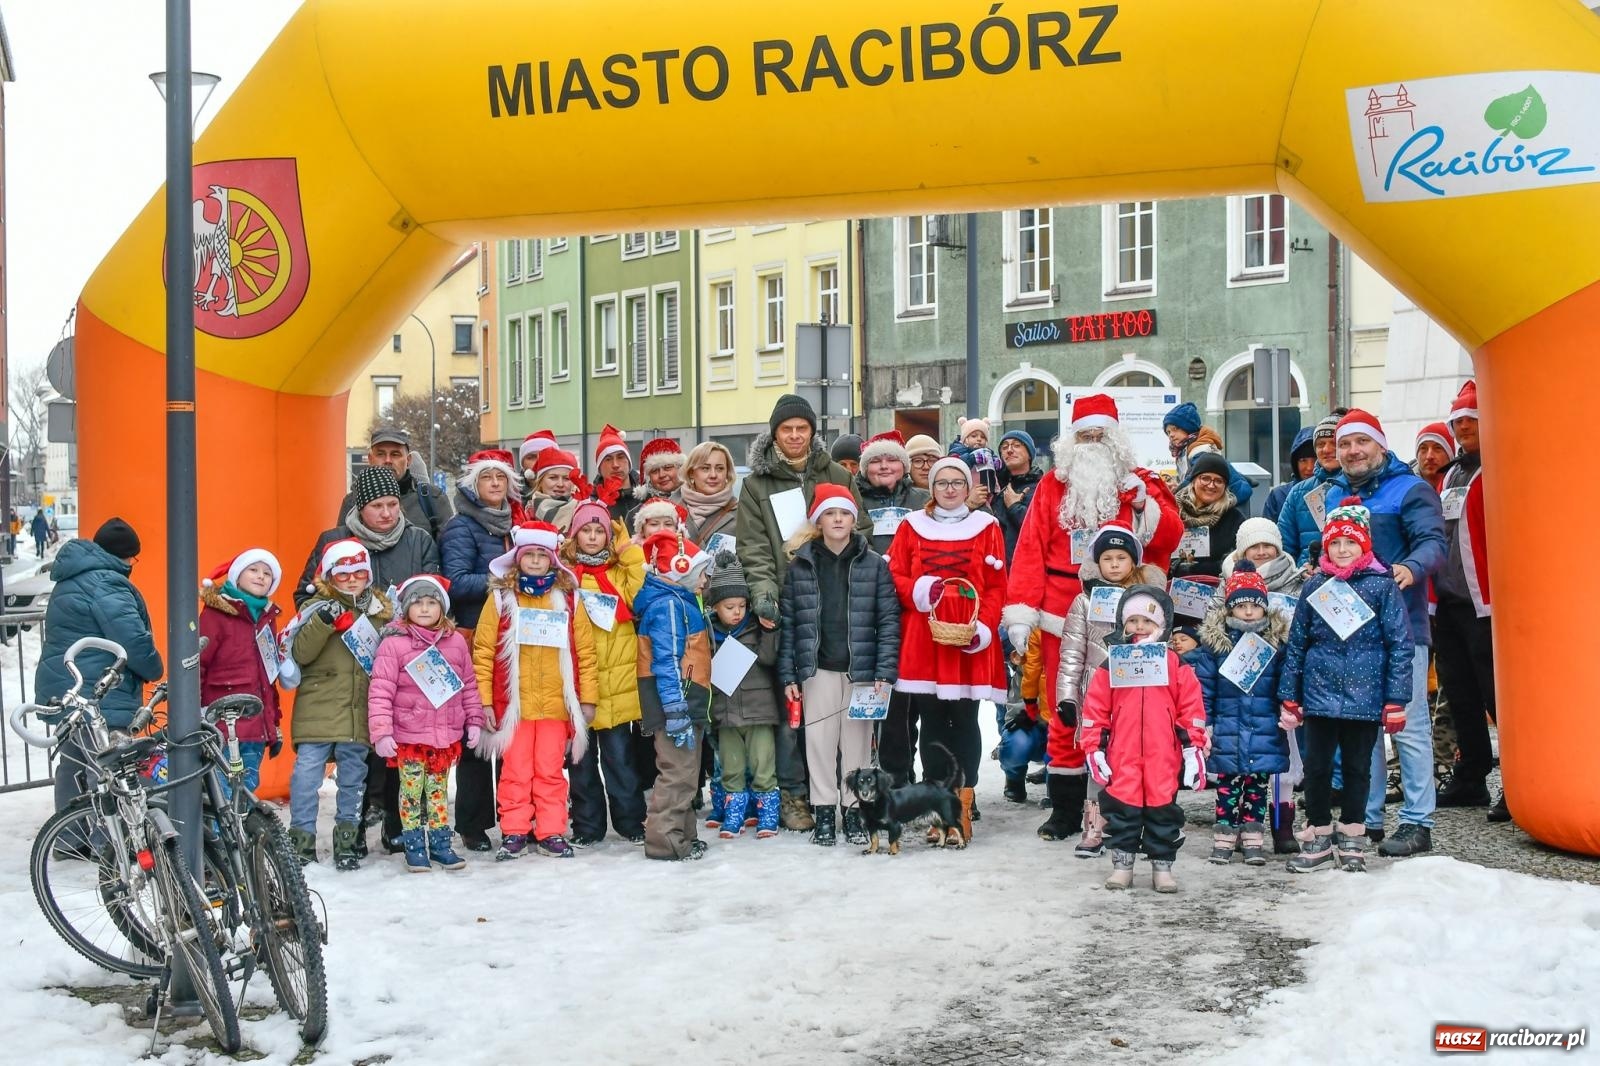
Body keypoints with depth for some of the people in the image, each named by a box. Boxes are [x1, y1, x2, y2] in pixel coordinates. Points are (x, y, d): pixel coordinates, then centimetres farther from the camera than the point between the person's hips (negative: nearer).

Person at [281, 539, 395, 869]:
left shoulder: (381, 612, 12)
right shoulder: (317, 607, 1)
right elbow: (299, 654, -11)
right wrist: (324, 622, -22)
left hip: (360, 714, 3)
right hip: (317, 710, -3)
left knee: (353, 777, 9)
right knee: (307, 773, -7)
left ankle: (347, 839, 18)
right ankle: (302, 838, 3)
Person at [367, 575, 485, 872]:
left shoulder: (456, 641, 5)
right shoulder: (393, 644, -8)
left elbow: (468, 684, 12)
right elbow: (380, 690, -11)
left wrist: (474, 721, 10)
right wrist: (381, 733, -16)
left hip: (447, 735, 3)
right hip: (408, 736, -3)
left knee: (438, 790, 13)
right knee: (411, 791, 5)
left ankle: (440, 843, 22)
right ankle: (414, 846, 15)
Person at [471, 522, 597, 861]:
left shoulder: (569, 598, 6)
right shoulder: (501, 597, 2)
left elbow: (585, 652, 6)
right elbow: (482, 651, 0)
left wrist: (588, 698, 3)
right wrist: (483, 700, -4)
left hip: (557, 703, 1)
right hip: (513, 703, -1)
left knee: (551, 771, 6)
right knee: (516, 771, 5)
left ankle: (551, 833, 14)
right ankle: (514, 833, 14)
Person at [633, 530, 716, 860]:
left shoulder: (679, 601, 18)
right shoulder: (668, 604, -15)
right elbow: (666, 662, -23)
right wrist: (676, 711, -27)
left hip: (686, 701, 11)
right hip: (674, 700, -11)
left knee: (684, 771, 17)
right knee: (677, 772, -8)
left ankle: (682, 834, 26)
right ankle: (664, 840, -5)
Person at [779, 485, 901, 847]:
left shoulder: (874, 564, 2)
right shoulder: (800, 566, 5)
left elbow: (889, 620, 0)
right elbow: (787, 622, 5)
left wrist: (884, 672, -7)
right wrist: (788, 674, 0)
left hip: (860, 669, -1)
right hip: (817, 670, 1)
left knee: (858, 741, 5)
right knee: (820, 741, 2)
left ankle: (854, 812, 15)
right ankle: (823, 813, 12)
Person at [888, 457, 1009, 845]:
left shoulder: (986, 527, 7)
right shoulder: (912, 526, 11)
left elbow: (996, 586, 2)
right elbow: (896, 576, 8)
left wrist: (982, 627, -11)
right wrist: (919, 591, -12)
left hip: (969, 640, -1)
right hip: (923, 637, 1)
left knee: (964, 721, -1)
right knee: (931, 721, 3)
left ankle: (962, 808, 3)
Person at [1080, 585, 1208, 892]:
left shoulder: (1177, 666, 4)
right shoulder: (1110, 666, 5)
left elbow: (1191, 708, 4)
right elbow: (1095, 709, 5)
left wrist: (1194, 746, 0)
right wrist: (1094, 748, 1)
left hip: (1163, 757, 0)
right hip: (1122, 757, 1)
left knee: (1163, 807, 4)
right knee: (1121, 806, 3)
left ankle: (1162, 865, 15)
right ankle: (1122, 863, 15)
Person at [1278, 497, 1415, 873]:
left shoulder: (1383, 586, -3)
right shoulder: (1316, 587, 5)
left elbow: (1401, 645, -3)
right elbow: (1296, 644, 9)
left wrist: (1395, 701, -7)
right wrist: (1289, 697, 7)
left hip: (1365, 697, -2)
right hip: (1320, 696, 2)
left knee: (1357, 767, 9)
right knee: (1317, 767, 7)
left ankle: (1352, 839, 22)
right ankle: (1318, 835, 20)